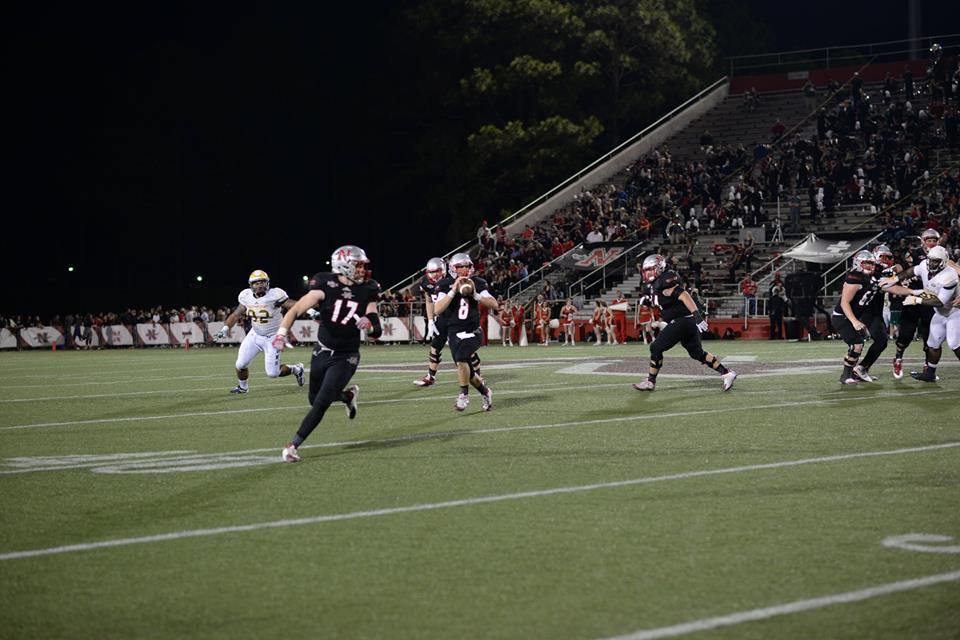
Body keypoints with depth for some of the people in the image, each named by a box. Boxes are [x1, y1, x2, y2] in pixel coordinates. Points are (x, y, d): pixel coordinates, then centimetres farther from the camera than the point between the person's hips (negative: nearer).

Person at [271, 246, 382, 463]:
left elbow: (377, 332, -2)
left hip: (346, 358, -1)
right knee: (314, 399, 15)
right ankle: (348, 395, 44)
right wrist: (282, 333, -35)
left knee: (321, 402, -13)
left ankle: (293, 445, -3)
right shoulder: (326, 286, -14)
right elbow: (296, 310, -19)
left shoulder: (367, 291, -6)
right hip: (322, 353, 1)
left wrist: (369, 325, -26)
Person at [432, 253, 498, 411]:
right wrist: (453, 291, -24)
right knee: (468, 373, 5)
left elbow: (494, 305, -4)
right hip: (454, 333, 2)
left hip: (472, 332, -2)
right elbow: (437, 309, -18)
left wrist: (476, 295, -17)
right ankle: (485, 391, 34)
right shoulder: (445, 285, -5)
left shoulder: (478, 284, -1)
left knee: (461, 359, -28)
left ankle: (463, 395, -12)